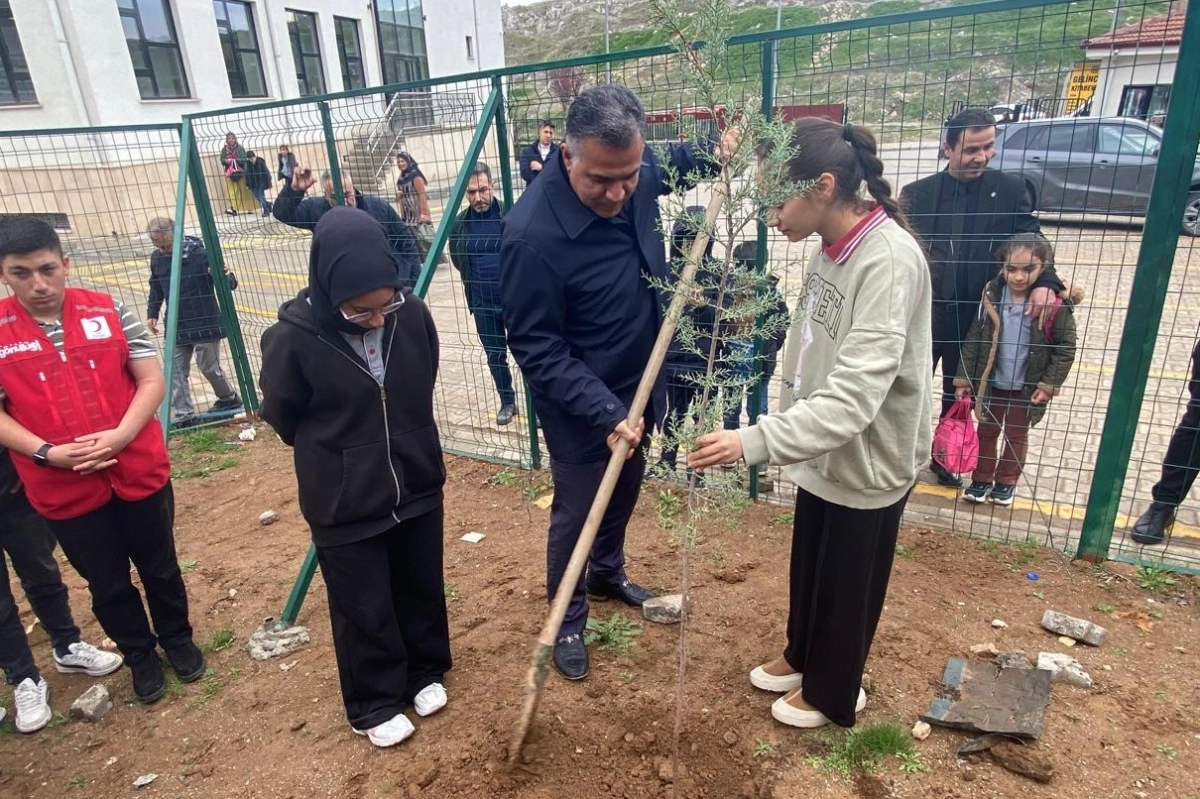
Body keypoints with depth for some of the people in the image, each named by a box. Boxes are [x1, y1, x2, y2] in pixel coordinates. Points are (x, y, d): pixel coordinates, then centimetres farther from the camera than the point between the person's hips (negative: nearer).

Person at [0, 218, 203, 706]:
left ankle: (177, 639, 41)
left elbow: (152, 380, -4)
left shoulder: (108, 311, -4)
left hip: (140, 472, 0)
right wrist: (46, 452, -17)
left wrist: (121, 434, -18)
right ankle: (139, 655, 39)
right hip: (64, 490, 0)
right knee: (107, 584, 16)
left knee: (160, 567, 17)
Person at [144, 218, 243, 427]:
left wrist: (224, 276, -37)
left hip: (205, 323, -5)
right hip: (177, 327, 5)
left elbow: (230, 283, -14)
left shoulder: (200, 253, -16)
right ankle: (183, 414, 10)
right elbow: (156, 288, 18)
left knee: (209, 366, 6)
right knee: (175, 370, 3)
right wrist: (152, 313, 12)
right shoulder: (156, 258, 2)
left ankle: (230, 399, 30)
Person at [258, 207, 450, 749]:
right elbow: (282, 418, -4)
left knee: (421, 589, 21)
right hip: (344, 503, -3)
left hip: (417, 485, 3)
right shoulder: (292, 339, -24)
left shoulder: (413, 315, -16)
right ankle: (375, 704, 39)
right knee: (364, 610, 15)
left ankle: (424, 673, 47)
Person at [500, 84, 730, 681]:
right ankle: (567, 620, 35)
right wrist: (606, 412, -30)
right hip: (579, 406, -7)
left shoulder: (637, 176, -10)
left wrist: (716, 154, -1)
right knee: (576, 513, 11)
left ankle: (609, 573, 52)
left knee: (624, 493, 25)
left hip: (636, 388, 7)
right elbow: (536, 350, -25)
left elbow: (674, 161, 17)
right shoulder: (532, 235, -31)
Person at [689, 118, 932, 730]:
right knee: (808, 568, 25)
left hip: (868, 458, -8)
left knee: (848, 583, 15)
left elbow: (855, 395, -36)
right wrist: (780, 432, 13)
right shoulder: (831, 246, -1)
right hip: (823, 446, 8)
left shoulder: (889, 260, -29)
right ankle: (802, 656, 51)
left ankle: (833, 692, 41)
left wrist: (757, 441, -44)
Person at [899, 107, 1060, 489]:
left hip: (976, 317, 2)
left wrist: (1044, 282, -19)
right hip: (924, 314, -2)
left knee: (959, 395, 18)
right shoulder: (917, 194, -4)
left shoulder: (1011, 190, 0)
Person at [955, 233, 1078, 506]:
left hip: (1027, 386, -2)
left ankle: (1006, 481, 35)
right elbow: (973, 339, -4)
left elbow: (1066, 347, -9)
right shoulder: (992, 295, -9)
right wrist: (963, 378, -5)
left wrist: (1049, 384, -13)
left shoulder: (1055, 302, -17)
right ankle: (982, 479, 32)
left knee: (1017, 435, 17)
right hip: (991, 381, 2)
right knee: (987, 432, 16)